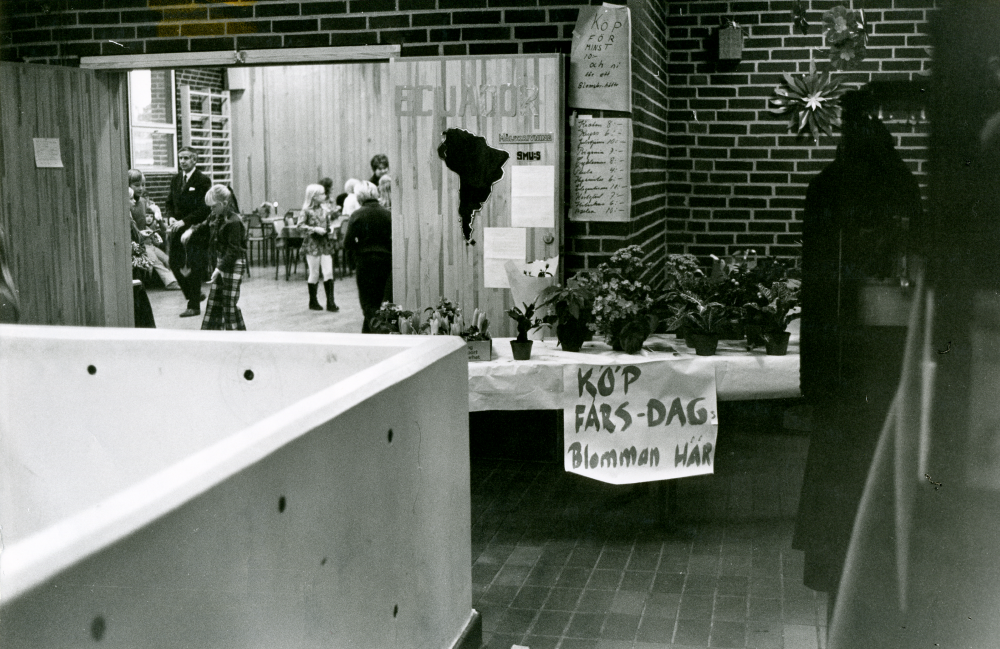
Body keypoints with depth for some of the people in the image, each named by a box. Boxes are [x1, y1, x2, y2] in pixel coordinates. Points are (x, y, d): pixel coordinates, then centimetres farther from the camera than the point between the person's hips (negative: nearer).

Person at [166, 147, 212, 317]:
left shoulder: (203, 180, -9)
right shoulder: (176, 180, 12)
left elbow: (205, 208, -14)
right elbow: (170, 202, 22)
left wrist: (185, 221, -19)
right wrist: (172, 217, 1)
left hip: (196, 230, -7)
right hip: (178, 228, 7)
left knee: (194, 267, -3)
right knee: (174, 263, 7)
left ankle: (194, 306, 5)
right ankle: (194, 294, 27)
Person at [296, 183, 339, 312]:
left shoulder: (324, 209, 10)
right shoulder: (307, 210, -7)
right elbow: (300, 225, -13)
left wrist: (332, 238, 7)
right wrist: (314, 229, -20)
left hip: (325, 244, 5)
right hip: (313, 244, -5)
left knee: (328, 272, -4)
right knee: (314, 274, 2)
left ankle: (330, 302, -3)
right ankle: (313, 302, 15)